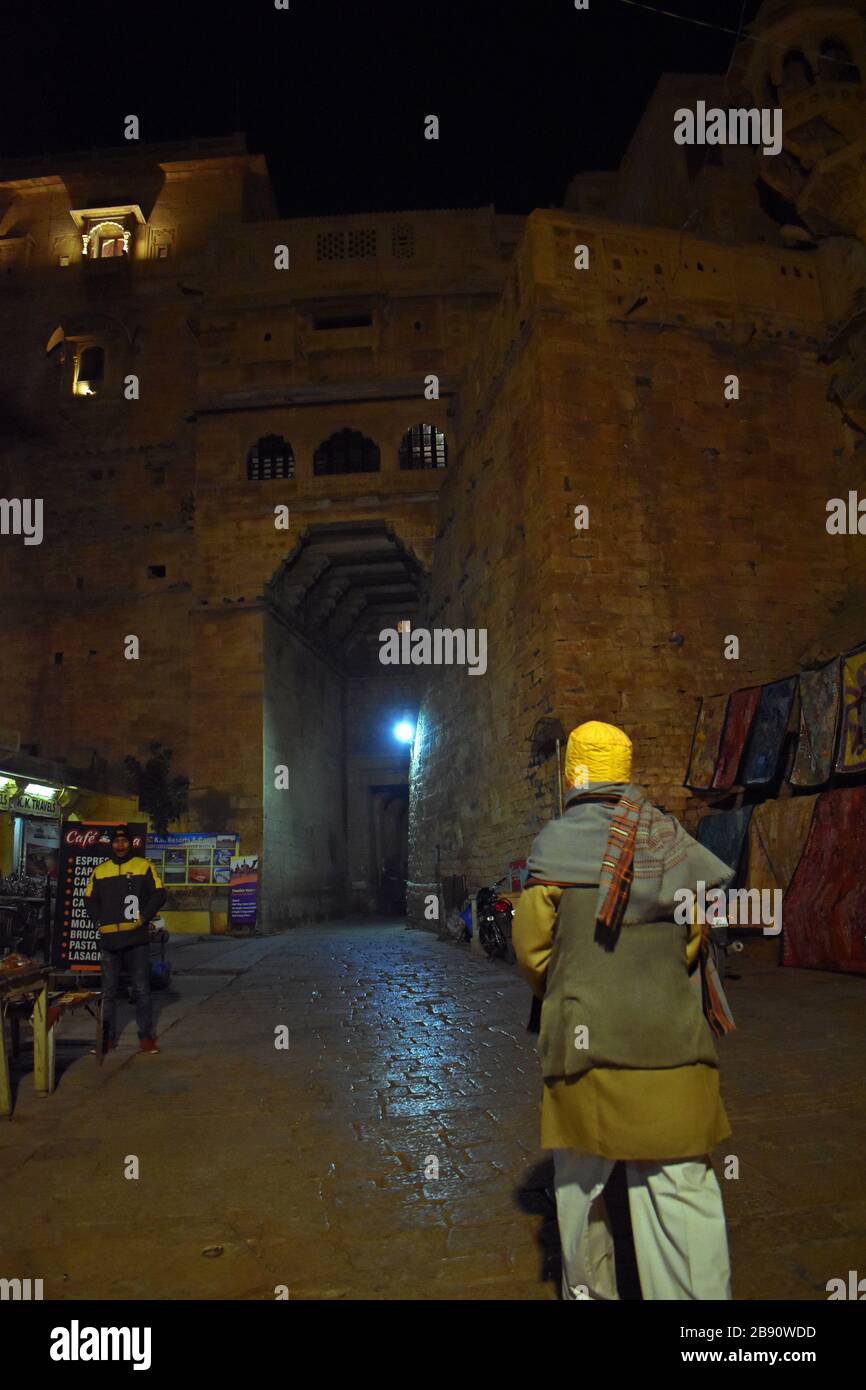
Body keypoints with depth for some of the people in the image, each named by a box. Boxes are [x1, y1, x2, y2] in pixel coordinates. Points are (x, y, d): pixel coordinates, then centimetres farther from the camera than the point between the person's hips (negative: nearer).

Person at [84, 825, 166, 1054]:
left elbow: (158, 894, 0)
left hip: (137, 939, -3)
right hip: (109, 939, 3)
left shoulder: (144, 866, 3)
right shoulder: (99, 871, 11)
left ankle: (146, 1036, 9)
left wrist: (143, 918, -10)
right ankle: (108, 1037, 19)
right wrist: (99, 923, 0)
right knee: (108, 991, 9)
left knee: (142, 989, 1)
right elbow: (89, 900, 14)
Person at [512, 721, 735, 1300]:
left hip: (587, 1036, -2)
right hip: (670, 1038, 2)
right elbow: (696, 934, 8)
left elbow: (533, 944, -4)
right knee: (682, 1184, 7)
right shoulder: (670, 837, 2)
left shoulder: (556, 841, -6)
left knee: (580, 1177, 17)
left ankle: (588, 1289, 32)